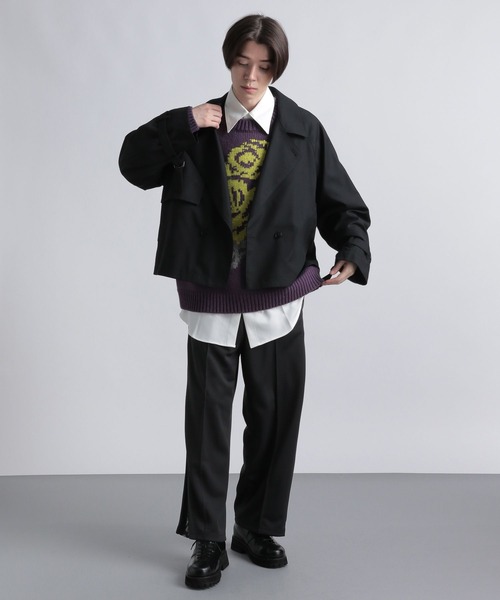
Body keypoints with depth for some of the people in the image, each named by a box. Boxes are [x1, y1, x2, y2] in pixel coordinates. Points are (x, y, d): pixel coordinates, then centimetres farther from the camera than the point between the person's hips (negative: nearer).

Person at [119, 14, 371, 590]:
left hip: (276, 299, 0)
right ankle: (208, 540, 21)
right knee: (207, 417, 5)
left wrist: (353, 251, -19)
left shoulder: (303, 131, -1)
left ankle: (257, 529, 30)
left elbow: (341, 202, -1)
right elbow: (133, 164, 0)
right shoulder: (198, 128, 3)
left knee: (274, 415, 9)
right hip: (209, 298, 0)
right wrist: (181, 123, -13)